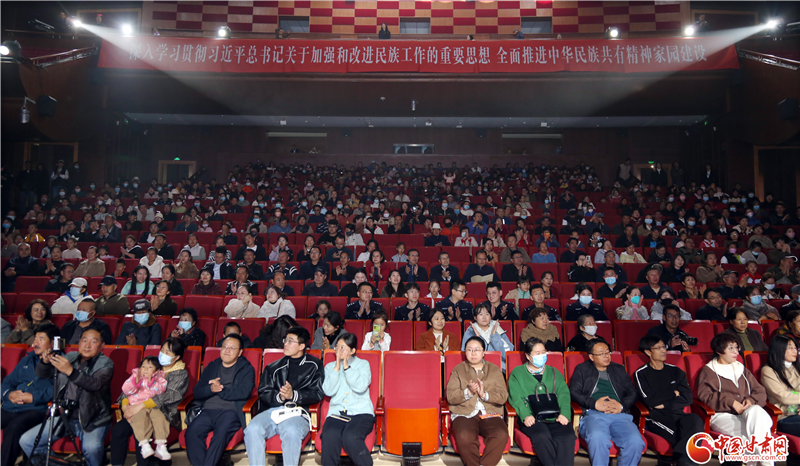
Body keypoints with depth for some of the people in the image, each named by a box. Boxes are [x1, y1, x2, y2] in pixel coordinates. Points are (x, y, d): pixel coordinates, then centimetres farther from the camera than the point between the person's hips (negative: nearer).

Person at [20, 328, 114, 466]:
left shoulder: (106, 363, -6)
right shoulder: (69, 357, 10)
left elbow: (95, 384, -24)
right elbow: (42, 374, 8)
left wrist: (70, 371, -38)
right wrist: (45, 362, -14)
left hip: (93, 420, -6)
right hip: (64, 416, 6)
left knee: (91, 447, -32)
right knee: (26, 441, -4)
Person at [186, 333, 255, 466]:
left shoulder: (247, 369, 11)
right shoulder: (211, 367, 23)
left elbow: (244, 392, -5)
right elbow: (197, 392, 15)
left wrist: (221, 389, -2)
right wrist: (211, 389, -5)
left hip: (230, 411, -3)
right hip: (207, 410, 4)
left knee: (221, 433, -33)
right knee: (191, 432, -26)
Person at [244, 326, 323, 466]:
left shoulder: (313, 365, 12)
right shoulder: (274, 367, 21)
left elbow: (318, 393, 3)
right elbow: (263, 393, 12)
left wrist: (294, 395, -13)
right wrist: (279, 397, -9)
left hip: (297, 412, -3)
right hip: (273, 410, 3)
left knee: (291, 431, -36)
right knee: (252, 429, -28)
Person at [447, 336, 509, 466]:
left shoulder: (495, 370, 17)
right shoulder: (458, 370, 14)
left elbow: (503, 397, 6)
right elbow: (450, 397, 4)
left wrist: (484, 394, -11)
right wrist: (468, 392, -13)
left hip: (490, 414, 1)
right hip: (464, 414, -1)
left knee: (501, 435, -30)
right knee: (464, 437, -33)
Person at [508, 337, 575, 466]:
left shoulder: (554, 372, 26)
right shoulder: (517, 373, 16)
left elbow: (564, 394, 12)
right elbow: (515, 397, 2)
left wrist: (564, 413, -9)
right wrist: (525, 415, -18)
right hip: (531, 417, -2)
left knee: (567, 436, -29)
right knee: (542, 436, -34)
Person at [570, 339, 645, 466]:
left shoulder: (619, 370, 28)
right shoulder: (582, 369, 20)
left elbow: (632, 393, 18)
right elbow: (574, 392, 7)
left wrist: (621, 406, -3)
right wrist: (594, 404, -8)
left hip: (620, 415, 3)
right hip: (593, 414, -2)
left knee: (636, 441, -29)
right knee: (597, 438, -37)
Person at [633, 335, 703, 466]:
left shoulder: (675, 371, 19)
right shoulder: (641, 374, 7)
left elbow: (687, 398, 6)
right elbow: (650, 400, -6)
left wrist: (664, 405, -6)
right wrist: (673, 393, 5)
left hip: (676, 413, 4)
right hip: (656, 417, -4)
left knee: (695, 420, -32)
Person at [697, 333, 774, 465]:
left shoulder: (741, 369, 28)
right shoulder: (708, 371, 10)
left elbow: (760, 391, 19)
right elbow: (704, 395, -4)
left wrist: (751, 400, -4)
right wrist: (730, 402, -13)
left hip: (747, 412, 4)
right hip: (721, 415, -4)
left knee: (756, 410, -33)